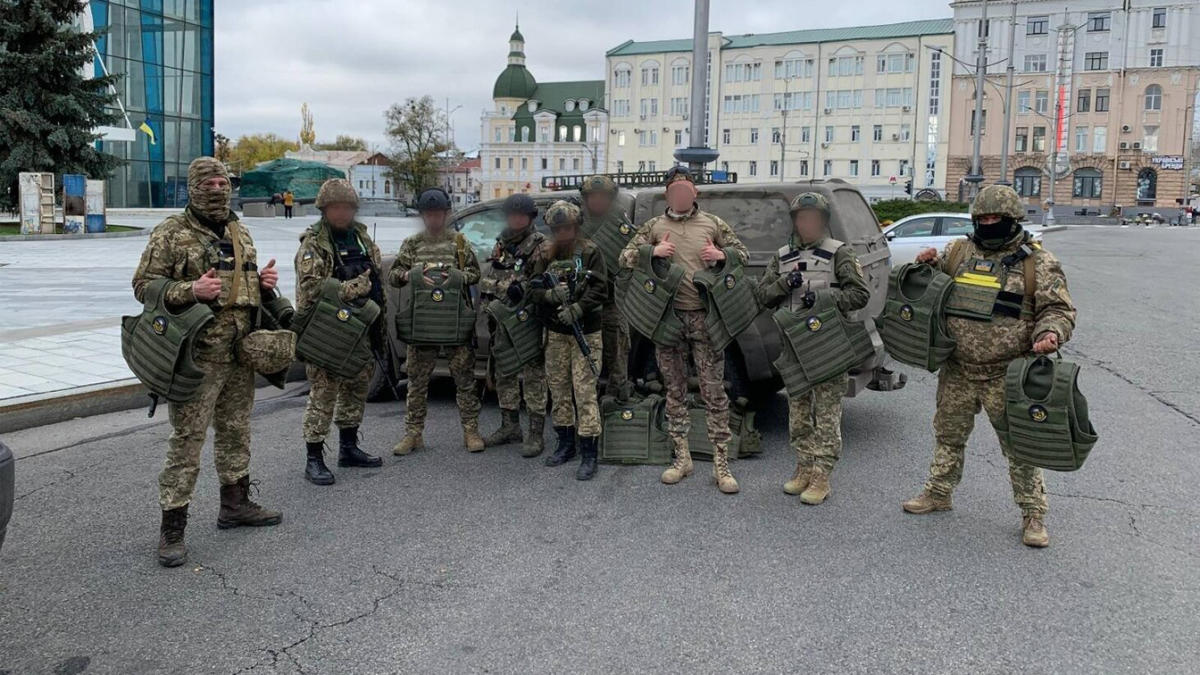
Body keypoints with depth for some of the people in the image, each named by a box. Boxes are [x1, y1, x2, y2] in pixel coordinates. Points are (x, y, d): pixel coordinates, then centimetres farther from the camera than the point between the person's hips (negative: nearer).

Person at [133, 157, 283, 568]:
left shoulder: (239, 233, 15)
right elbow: (143, 285, -6)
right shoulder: (171, 234, -6)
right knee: (187, 441, -5)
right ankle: (172, 528, 3)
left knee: (236, 432, 18)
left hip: (241, 353, 7)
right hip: (198, 354, -7)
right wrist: (191, 291, -22)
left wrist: (264, 281, 3)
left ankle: (235, 504, 32)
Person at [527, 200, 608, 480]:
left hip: (585, 331, -4)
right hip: (555, 332, 5)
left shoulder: (589, 252, -3)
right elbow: (533, 288, 3)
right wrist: (551, 295, -18)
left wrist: (578, 308, -22)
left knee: (585, 390, -7)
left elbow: (600, 288, -9)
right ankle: (565, 444, 26)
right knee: (558, 389, 11)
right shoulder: (544, 253, 8)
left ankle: (589, 453, -3)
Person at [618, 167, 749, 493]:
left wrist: (722, 255, -7)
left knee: (714, 392, -2)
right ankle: (681, 458, 19)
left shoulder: (713, 224, 9)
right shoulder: (654, 226, 10)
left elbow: (744, 253, 15)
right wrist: (652, 251, -10)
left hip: (705, 316, -1)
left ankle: (721, 464, 4)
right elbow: (625, 257, 8)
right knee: (675, 390, 8)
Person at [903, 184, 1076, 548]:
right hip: (957, 371, 4)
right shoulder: (958, 251, 9)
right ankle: (938, 492, 34)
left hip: (1007, 375, -4)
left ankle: (1033, 513, 17)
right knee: (948, 434, 17)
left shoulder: (1037, 261, -3)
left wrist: (1050, 333, -25)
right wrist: (930, 264, 1)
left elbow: (1058, 309, -3)